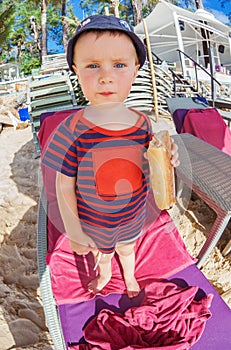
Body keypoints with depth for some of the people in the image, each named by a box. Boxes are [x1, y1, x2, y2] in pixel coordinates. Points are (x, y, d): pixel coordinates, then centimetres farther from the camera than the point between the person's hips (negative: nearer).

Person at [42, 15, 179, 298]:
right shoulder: (72, 130, -27)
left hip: (132, 218, 2)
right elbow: (65, 187, -18)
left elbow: (146, 172, -5)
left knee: (127, 248, 32)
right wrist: (74, 232, -12)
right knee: (102, 253, 30)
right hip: (93, 223, -1)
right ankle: (105, 274, 66)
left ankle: (129, 275, 67)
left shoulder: (143, 125, -18)